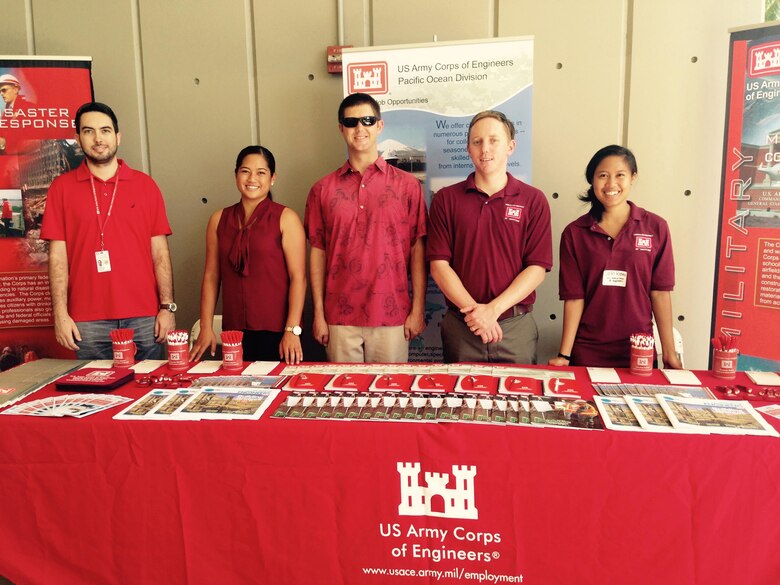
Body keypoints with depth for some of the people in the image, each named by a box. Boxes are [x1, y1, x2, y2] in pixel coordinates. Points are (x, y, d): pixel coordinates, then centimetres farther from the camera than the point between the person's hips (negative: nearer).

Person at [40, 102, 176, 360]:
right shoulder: (62, 187, 6)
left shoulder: (145, 184, 7)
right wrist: (60, 314, -4)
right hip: (88, 323, 0)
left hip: (144, 318, 0)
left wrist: (167, 307, -2)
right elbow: (58, 255, 3)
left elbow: (160, 251, 5)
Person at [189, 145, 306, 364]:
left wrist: (293, 330, -14)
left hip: (275, 331, -3)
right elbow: (211, 276, 10)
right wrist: (206, 327, 5)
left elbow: (298, 277, -9)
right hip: (234, 329, 4)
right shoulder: (219, 219, 9)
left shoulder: (286, 219, -3)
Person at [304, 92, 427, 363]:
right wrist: (319, 315, 2)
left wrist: (418, 310, -3)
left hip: (392, 316, -1)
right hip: (339, 318, 1)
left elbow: (417, 250, 1)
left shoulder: (407, 185, 2)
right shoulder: (323, 189, 6)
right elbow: (317, 252, 6)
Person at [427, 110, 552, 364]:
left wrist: (492, 309, -14)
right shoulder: (446, 199, 3)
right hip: (460, 327, 1)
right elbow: (439, 265, -3)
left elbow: (537, 268, -4)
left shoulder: (533, 200, 1)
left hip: (517, 326, 0)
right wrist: (473, 310, -14)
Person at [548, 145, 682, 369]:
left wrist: (669, 352, -3)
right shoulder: (574, 233, -2)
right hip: (586, 352, 0)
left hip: (638, 351, 1)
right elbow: (574, 297, -4)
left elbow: (660, 292, -1)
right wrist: (564, 355, -9)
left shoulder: (655, 228, -1)